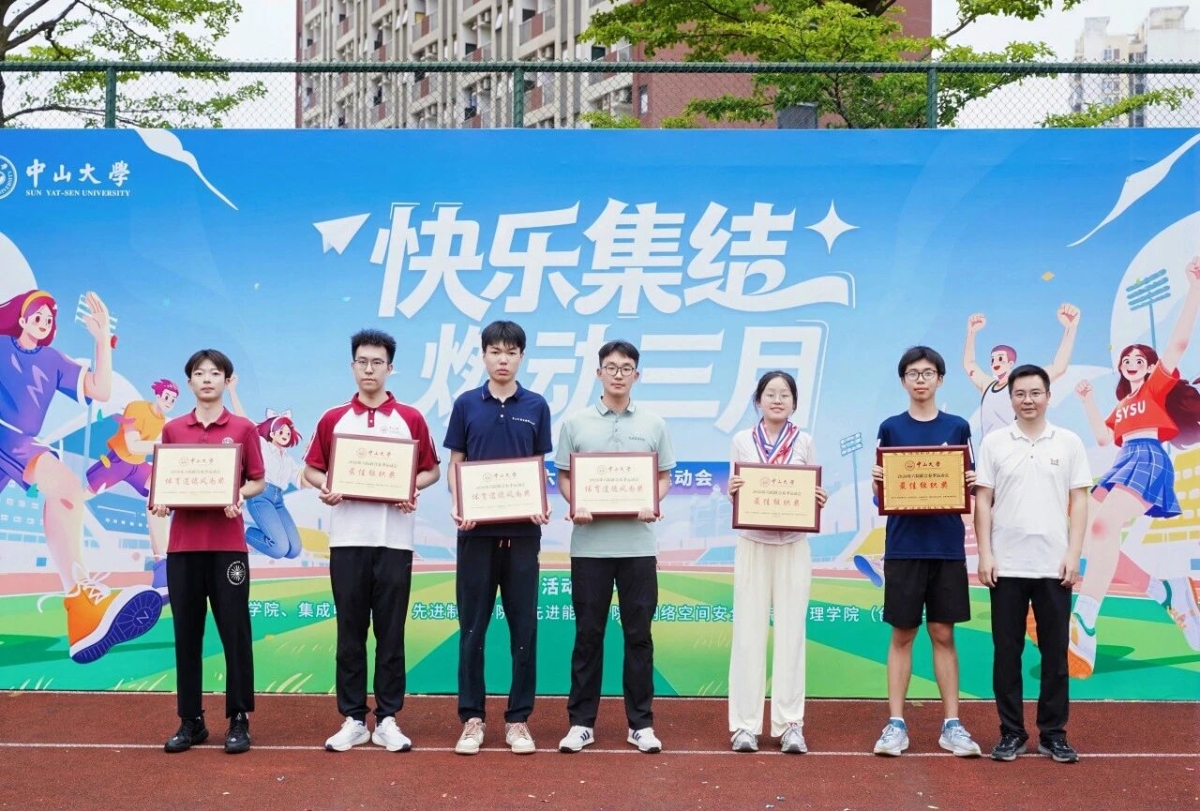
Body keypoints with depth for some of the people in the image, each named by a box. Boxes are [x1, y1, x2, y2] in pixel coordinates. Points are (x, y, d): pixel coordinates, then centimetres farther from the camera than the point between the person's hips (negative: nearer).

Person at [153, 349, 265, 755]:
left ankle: (239, 720, 8)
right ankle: (190, 720, 15)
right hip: (183, 542, 3)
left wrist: (240, 495, -15)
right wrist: (160, 501, -8)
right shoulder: (172, 430, 9)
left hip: (227, 543, -2)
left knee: (234, 630, 0)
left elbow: (258, 481, 5)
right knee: (186, 631, 6)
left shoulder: (243, 428, 3)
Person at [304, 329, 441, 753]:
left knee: (391, 631, 3)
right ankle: (352, 719, 12)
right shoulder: (333, 419, 8)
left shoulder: (410, 419, 5)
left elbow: (431, 470, 9)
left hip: (394, 538, -1)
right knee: (350, 631, 5)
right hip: (347, 538, 1)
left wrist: (413, 489, -11)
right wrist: (324, 487, -9)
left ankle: (387, 719, 10)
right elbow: (311, 469, 12)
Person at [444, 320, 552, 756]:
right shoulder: (466, 405, 4)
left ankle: (518, 719, 12)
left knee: (523, 627, 3)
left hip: (521, 531, 0)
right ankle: (472, 717, 12)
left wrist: (542, 506, -10)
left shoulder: (536, 406, 5)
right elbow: (455, 466, 6)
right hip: (477, 529, 0)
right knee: (472, 627, 3)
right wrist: (457, 507, -12)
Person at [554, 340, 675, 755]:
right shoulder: (576, 423, 4)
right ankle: (581, 721, 13)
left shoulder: (653, 424, 6)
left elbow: (664, 475, 10)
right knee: (588, 634, 5)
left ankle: (641, 722, 13)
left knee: (638, 634, 5)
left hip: (637, 543, 1)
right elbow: (563, 475, 6)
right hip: (589, 542, -1)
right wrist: (575, 505, -12)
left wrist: (653, 504, -10)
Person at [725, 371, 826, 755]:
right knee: (749, 633, -2)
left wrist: (819, 501, -12)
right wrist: (732, 490, -14)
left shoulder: (804, 442, 5)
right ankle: (745, 724, 3)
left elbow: (811, 495, 9)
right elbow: (733, 494, 7)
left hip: (793, 547, 0)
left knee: (791, 633, 0)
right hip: (752, 546, 0)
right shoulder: (742, 440, 4)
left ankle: (790, 725, 5)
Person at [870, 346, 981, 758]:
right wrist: (877, 483, -14)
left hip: (947, 546, 1)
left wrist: (972, 484, -12)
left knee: (943, 634, 6)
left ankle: (952, 725, 12)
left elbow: (969, 486, 10)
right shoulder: (891, 428, 5)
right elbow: (881, 491, 7)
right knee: (902, 635, 3)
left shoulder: (958, 428, 6)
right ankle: (896, 724, 9)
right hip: (903, 546, 0)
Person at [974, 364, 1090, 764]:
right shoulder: (994, 442, 3)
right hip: (1006, 566, 0)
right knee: (1007, 652, 4)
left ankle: (1053, 734, 15)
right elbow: (982, 501, 3)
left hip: (1053, 566, 0)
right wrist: (985, 555, -4)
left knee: (1055, 652, 5)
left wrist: (1073, 555, -4)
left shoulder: (1069, 442, 4)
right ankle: (1011, 733, 13)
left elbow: (1079, 502, 4)